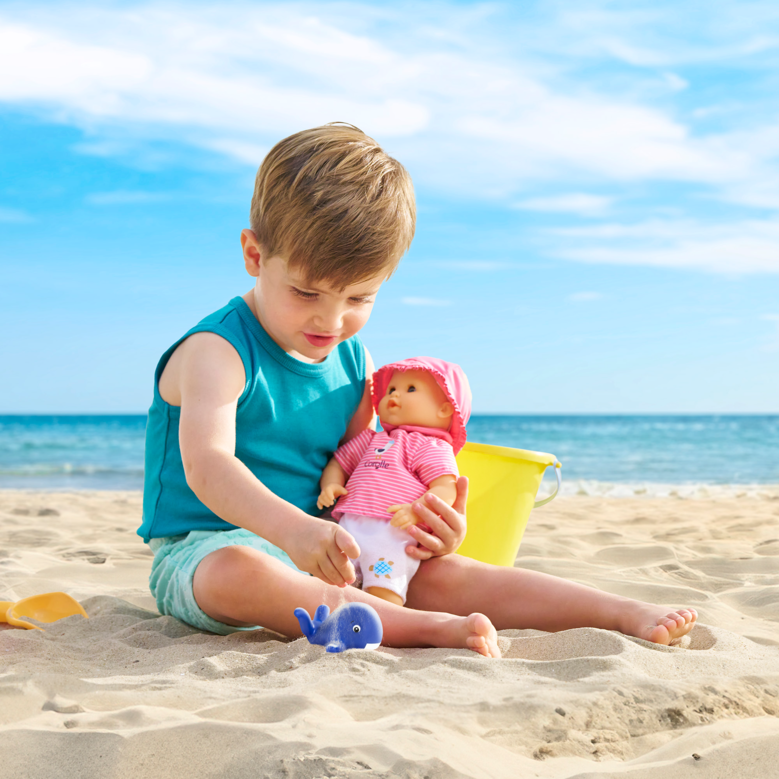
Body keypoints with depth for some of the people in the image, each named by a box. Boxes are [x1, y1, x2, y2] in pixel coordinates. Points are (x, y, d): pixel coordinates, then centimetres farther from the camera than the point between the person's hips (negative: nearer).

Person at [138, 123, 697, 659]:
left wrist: (425, 528, -9)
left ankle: (625, 614, -11)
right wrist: (293, 529, -49)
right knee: (234, 573, -41)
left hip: (321, 556, 6)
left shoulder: (354, 363, 9)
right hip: (202, 549, -6)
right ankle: (429, 628, -44)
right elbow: (207, 465, -31)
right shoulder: (216, 353, -15)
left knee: (442, 574, -9)